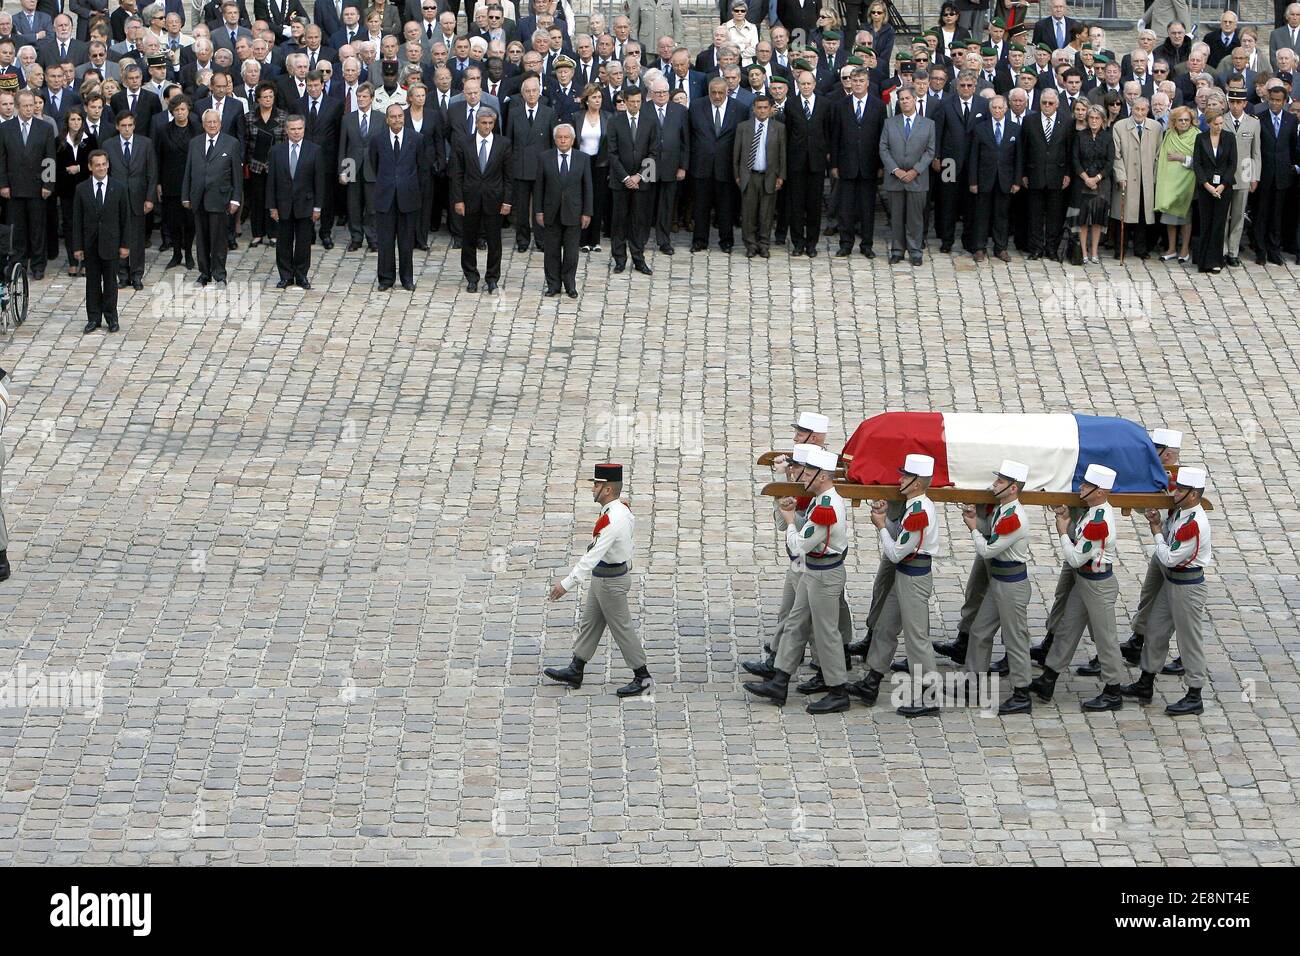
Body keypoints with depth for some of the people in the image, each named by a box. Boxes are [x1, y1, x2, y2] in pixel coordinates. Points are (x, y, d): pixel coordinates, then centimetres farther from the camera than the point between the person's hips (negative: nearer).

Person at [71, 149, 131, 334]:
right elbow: (77, 220, 1)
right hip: (89, 243, 1)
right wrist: (77, 246, -3)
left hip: (110, 242, -1)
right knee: (92, 282, 6)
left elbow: (125, 218, 1)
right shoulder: (81, 189, 0)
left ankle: (111, 317, 15)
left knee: (110, 281, 6)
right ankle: (93, 318, 13)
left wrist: (124, 244, -2)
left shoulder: (119, 187, -1)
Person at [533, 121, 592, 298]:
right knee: (552, 252, 5)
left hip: (573, 213, 0)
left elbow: (587, 187, 2)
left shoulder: (583, 159, 1)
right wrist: (538, 211, -3)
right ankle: (553, 285, 14)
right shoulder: (545, 158, 0)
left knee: (571, 252, 4)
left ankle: (570, 285, 15)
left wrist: (587, 212, -2)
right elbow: (538, 187, 2)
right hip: (551, 214, 0)